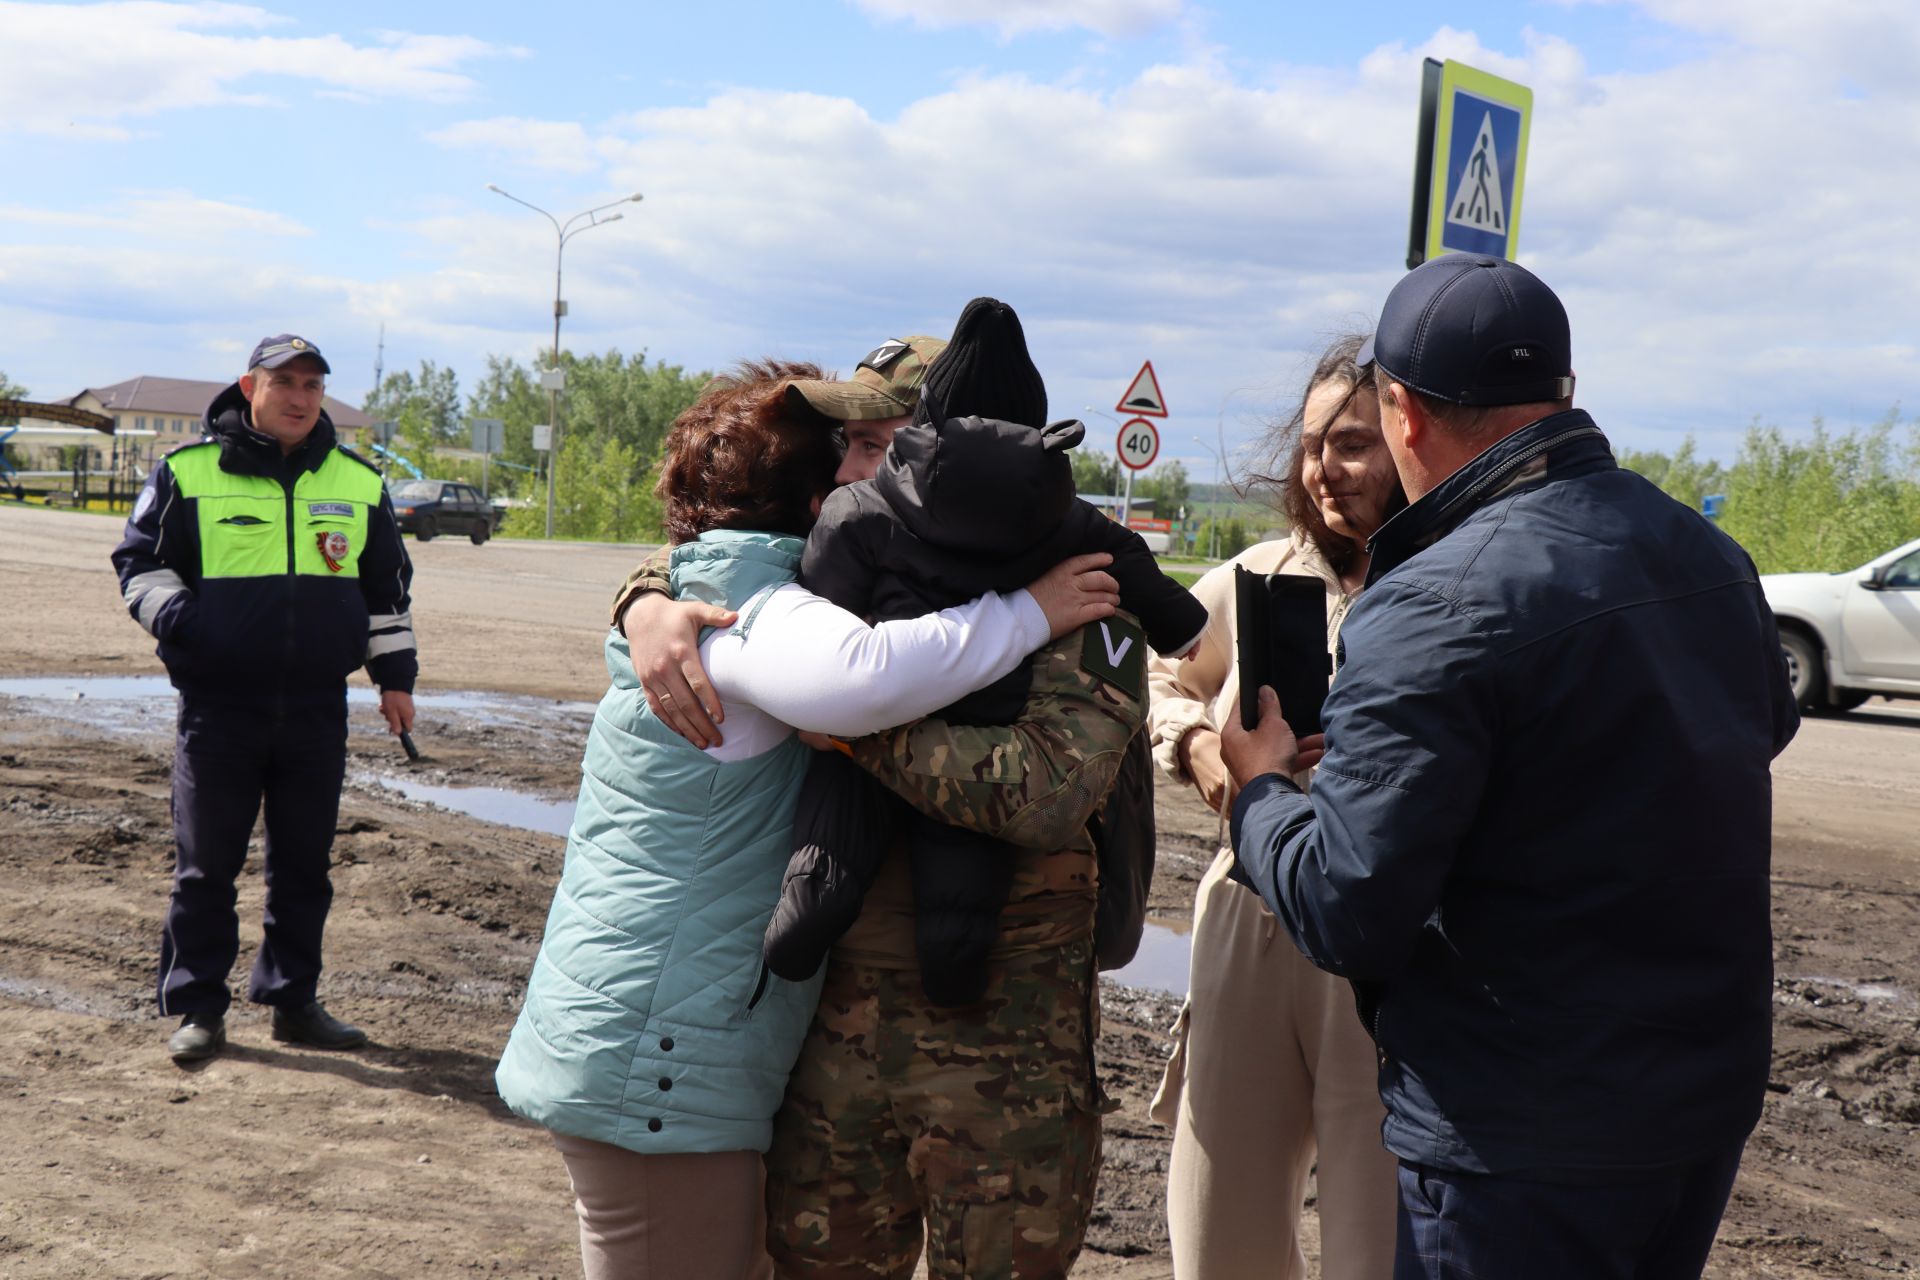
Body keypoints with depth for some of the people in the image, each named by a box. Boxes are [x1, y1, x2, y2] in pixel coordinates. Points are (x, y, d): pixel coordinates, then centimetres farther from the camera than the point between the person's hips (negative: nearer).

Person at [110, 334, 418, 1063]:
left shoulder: (359, 483, 10)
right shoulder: (187, 472, 1)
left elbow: (388, 588, 17)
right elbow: (139, 560, 6)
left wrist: (396, 677, 13)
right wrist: (169, 612, -13)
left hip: (317, 707, 3)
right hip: (219, 703, -2)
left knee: (304, 864, 9)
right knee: (206, 864, 2)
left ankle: (293, 1001, 20)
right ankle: (198, 1009, 13)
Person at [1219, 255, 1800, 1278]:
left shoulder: (1430, 610, -23)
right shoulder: (1710, 555, 1)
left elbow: (1343, 914, -23)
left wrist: (1260, 789, -4)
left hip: (1529, 1134, -7)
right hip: (1715, 1093, 8)